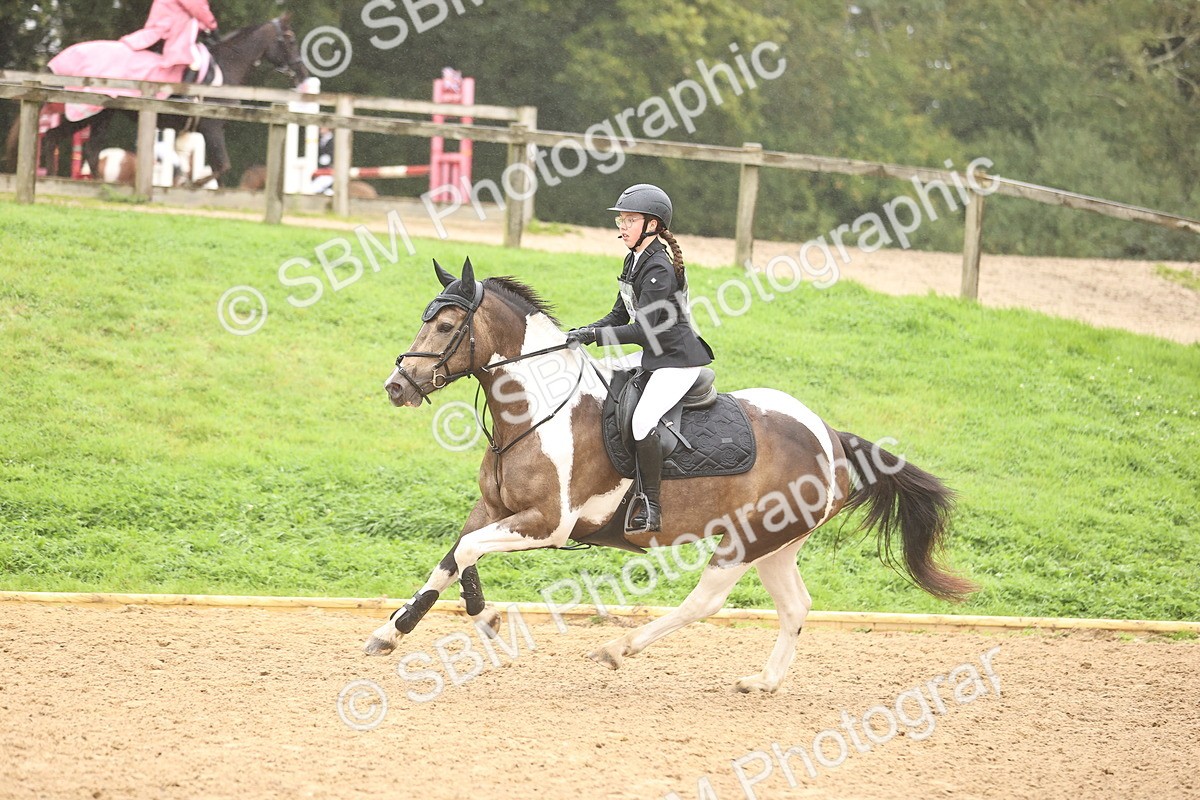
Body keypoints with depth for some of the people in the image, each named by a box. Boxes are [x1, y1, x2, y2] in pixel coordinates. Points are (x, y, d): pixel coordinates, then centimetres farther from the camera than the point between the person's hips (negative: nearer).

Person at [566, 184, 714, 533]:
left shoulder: (658, 269, -21)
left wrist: (593, 335, -23)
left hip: (679, 360, -11)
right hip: (654, 355, 11)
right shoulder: (635, 262, 10)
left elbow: (643, 330, -25)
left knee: (642, 419, -26)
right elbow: (619, 317, 15)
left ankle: (651, 508, -21)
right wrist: (580, 333, 1)